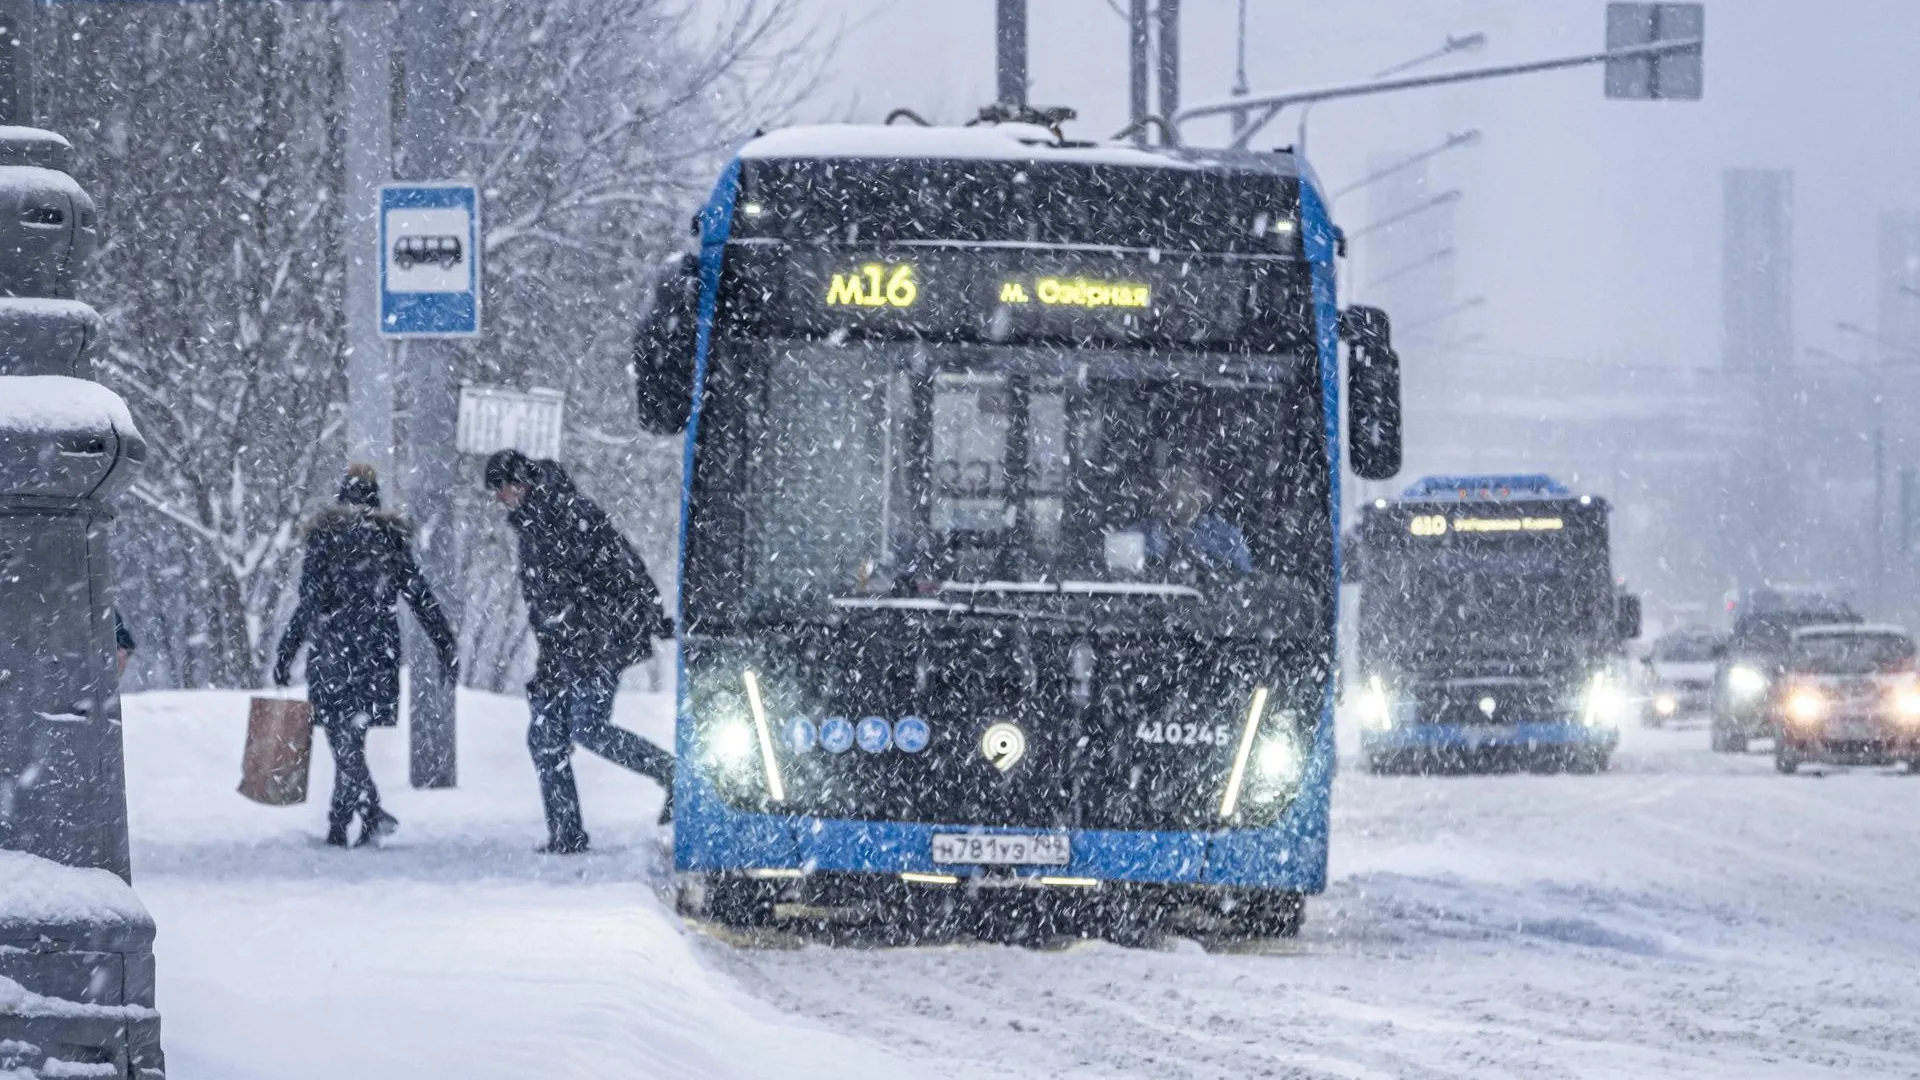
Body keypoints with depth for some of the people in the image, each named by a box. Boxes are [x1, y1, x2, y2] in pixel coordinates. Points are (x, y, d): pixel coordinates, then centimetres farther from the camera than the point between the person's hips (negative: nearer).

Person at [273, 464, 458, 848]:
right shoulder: (393, 539, 7)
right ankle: (339, 825, 12)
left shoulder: (325, 537, -4)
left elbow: (311, 603, -10)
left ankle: (373, 815, -20)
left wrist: (286, 654, -6)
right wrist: (447, 650, 11)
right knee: (351, 738, 14)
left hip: (334, 654, -4)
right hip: (380, 654, 4)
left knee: (344, 739, -4)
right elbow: (422, 600, 7)